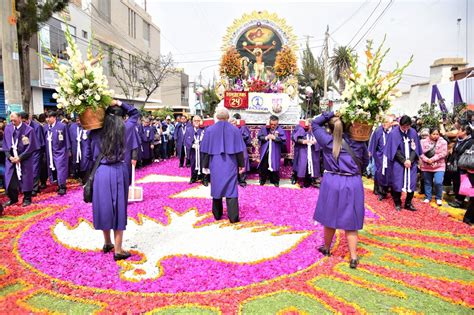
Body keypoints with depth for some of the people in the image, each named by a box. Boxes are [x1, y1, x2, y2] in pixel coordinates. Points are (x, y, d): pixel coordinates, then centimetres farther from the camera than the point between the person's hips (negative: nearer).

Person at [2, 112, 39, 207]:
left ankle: (27, 199, 17)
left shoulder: (28, 130, -10)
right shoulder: (8, 129, 3)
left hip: (24, 159, -4)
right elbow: (5, 144, 6)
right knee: (10, 180, 6)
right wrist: (9, 156, -7)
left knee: (25, 179, 4)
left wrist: (20, 157, -14)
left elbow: (30, 147, -10)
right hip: (11, 158, 4)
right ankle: (13, 199, 23)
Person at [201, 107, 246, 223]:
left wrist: (205, 165, 8)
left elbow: (206, 150, 0)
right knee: (231, 189, 2)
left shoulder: (210, 130, -3)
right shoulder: (234, 130, -3)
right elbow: (239, 150, -1)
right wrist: (241, 164, 6)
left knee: (216, 187, 13)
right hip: (230, 164, -1)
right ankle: (233, 216, 0)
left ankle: (217, 214, 22)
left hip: (215, 164, 1)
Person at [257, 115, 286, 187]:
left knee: (275, 166, 6)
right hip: (265, 151, 2)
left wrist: (275, 138, -18)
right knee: (263, 166, 9)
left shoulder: (280, 130, -3)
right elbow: (259, 136, 1)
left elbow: (283, 140, -10)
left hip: (275, 152, -1)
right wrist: (266, 138, -15)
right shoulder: (264, 128, 2)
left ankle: (275, 181, 22)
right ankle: (262, 180, 25)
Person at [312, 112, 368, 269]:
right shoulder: (358, 142, 2)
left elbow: (315, 123, 8)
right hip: (353, 183, 1)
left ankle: (326, 248, 33)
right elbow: (366, 161, 13)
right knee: (350, 221, 9)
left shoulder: (327, 140, -4)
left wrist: (331, 114, 4)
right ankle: (353, 257, 9)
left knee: (330, 217, 15)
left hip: (332, 182, -1)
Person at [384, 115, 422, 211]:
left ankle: (408, 203, 15)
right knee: (397, 183, 1)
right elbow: (395, 150, -9)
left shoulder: (413, 132, 1)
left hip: (411, 162, 3)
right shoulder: (394, 133, -9)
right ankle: (397, 203, 15)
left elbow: (415, 148, 3)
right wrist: (404, 161, -14)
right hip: (398, 162, -3)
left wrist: (410, 160, -11)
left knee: (411, 182, 3)